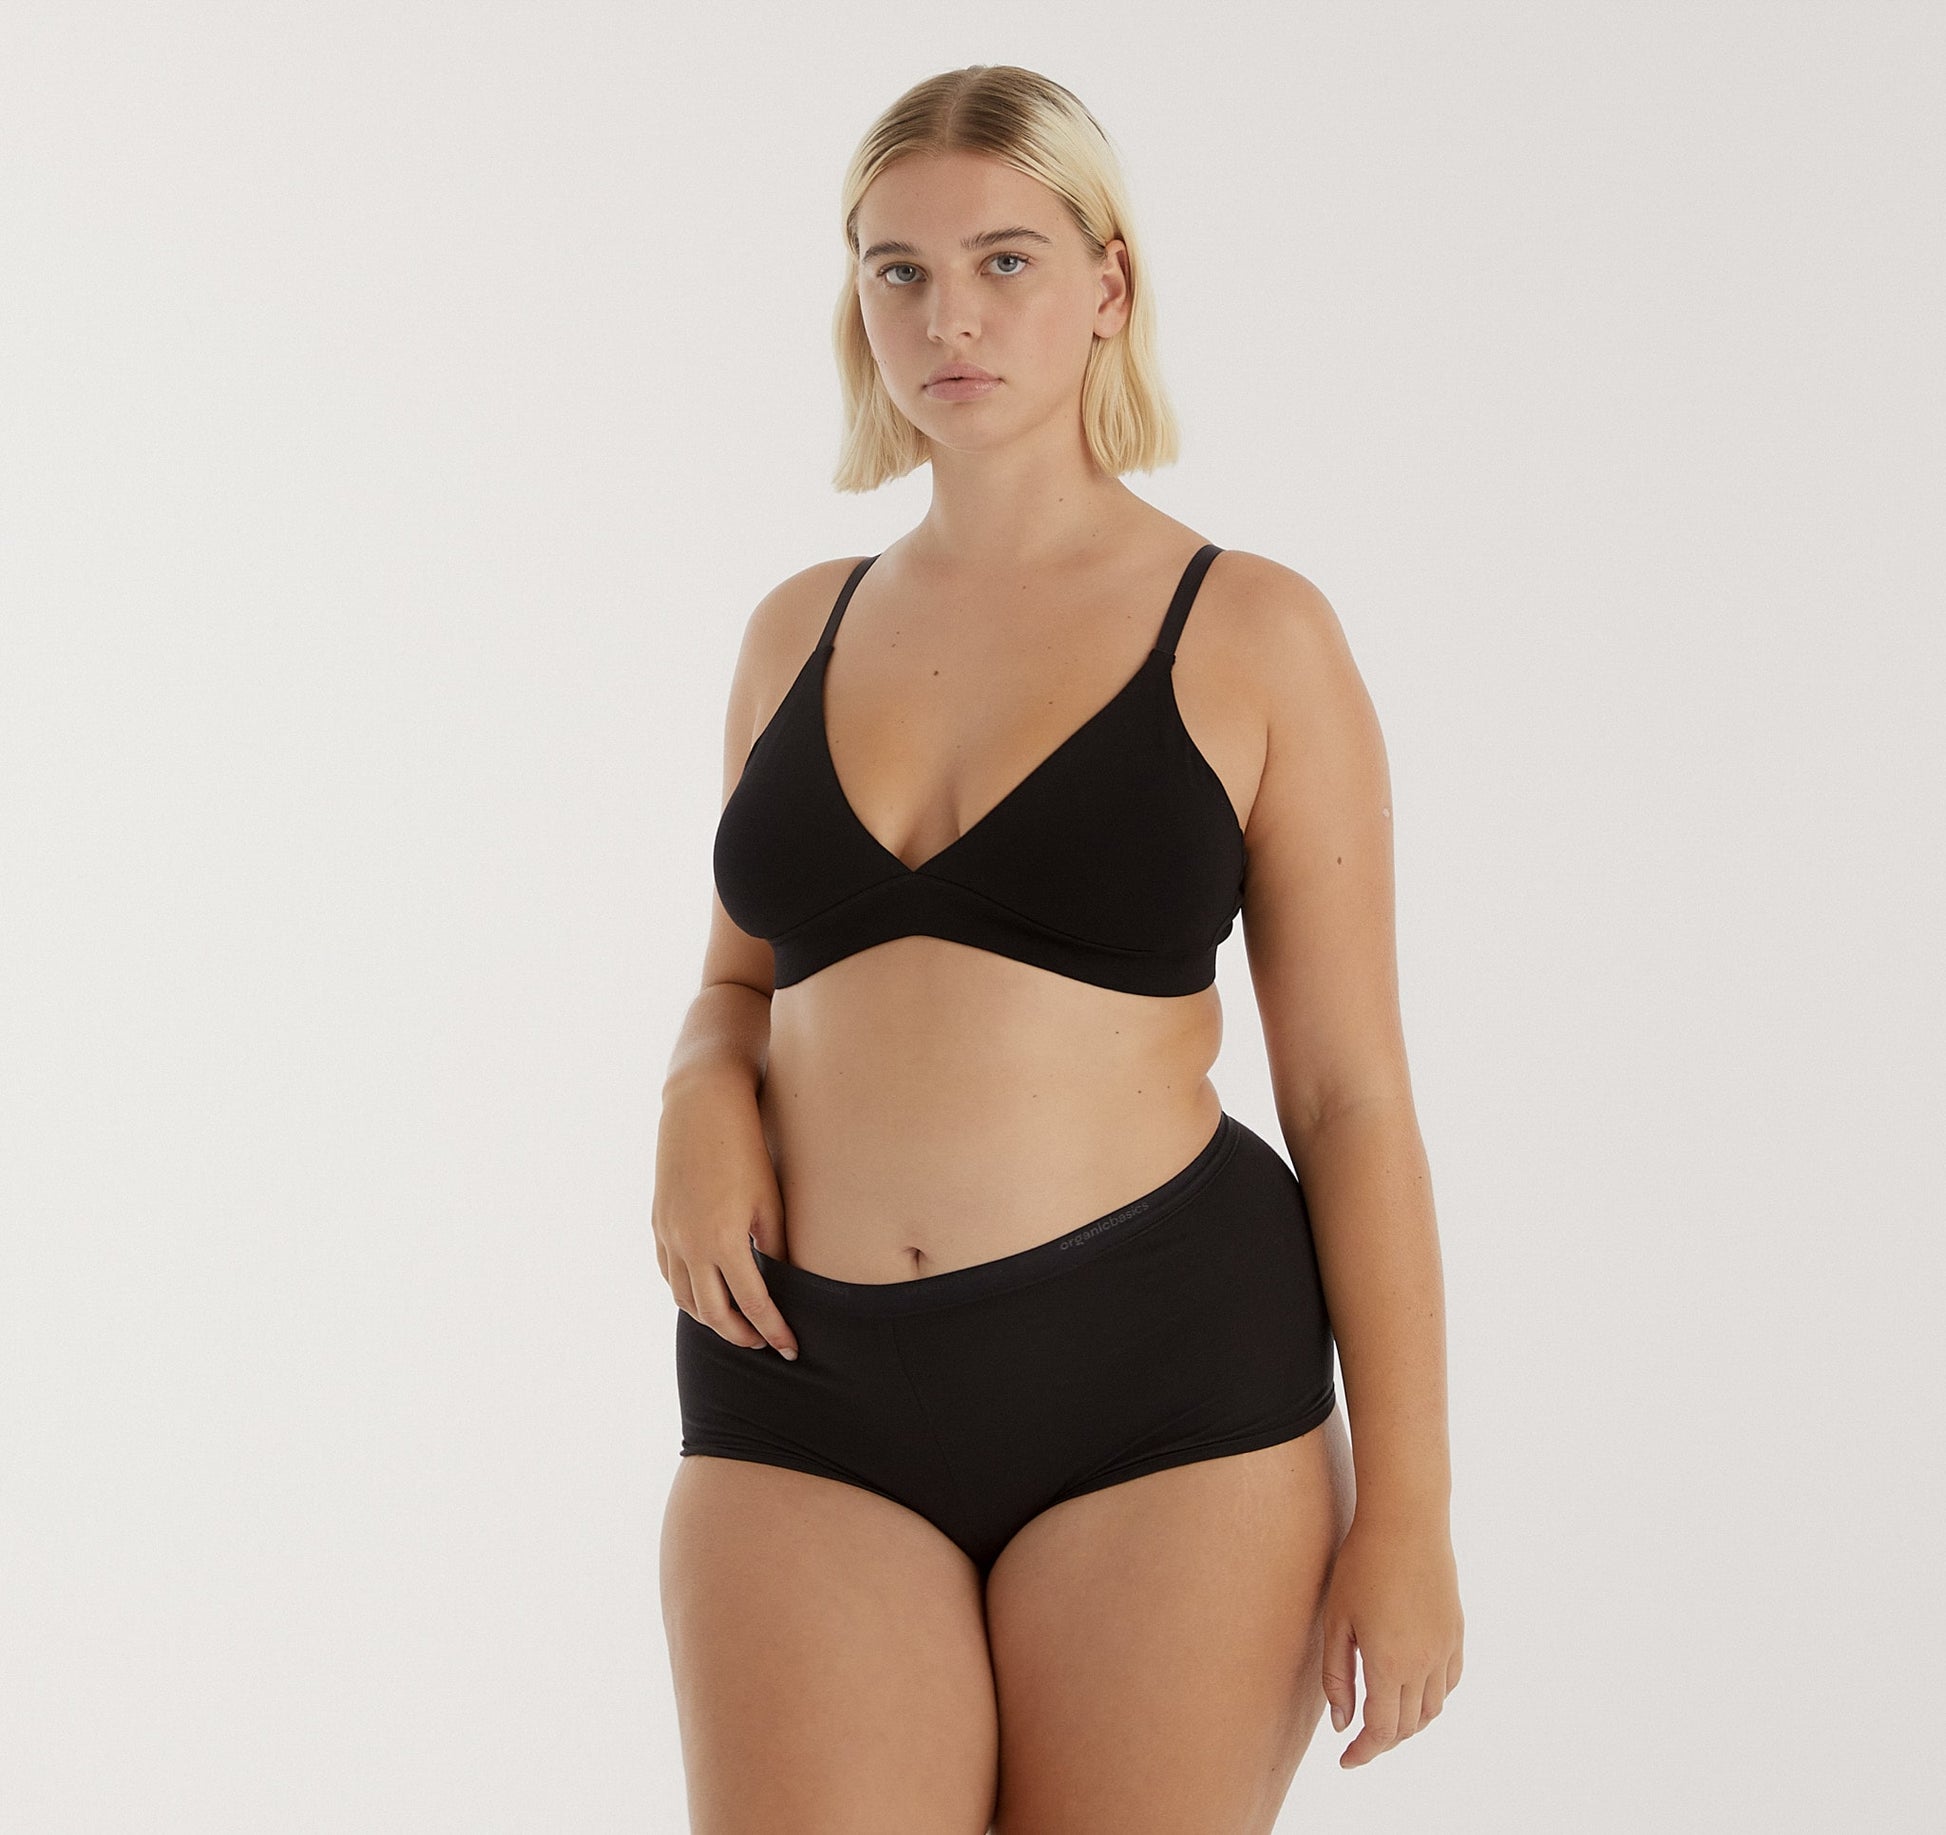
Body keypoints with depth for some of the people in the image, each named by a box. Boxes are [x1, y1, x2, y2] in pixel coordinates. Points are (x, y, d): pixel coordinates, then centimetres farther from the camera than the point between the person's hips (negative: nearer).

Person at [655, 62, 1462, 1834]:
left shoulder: (1254, 637, -1)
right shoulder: (801, 632, 11)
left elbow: (1351, 1089, -2)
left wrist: (1409, 1502, -5)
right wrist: (702, 1102, -2)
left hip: (1167, 1372, -3)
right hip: (814, 1390, 3)